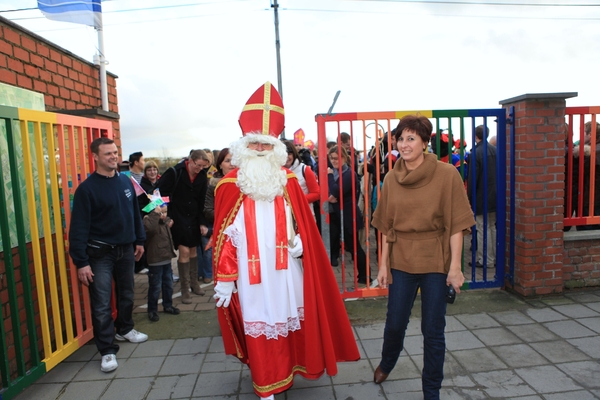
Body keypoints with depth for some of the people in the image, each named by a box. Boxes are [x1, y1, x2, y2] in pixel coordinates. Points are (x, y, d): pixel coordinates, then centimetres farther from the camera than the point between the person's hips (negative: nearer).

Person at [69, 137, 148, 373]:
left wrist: (139, 240, 13)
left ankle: (124, 329, 40)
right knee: (101, 304, -1)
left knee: (127, 295, 18)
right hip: (100, 254, -5)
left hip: (126, 250, 5)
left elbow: (135, 212, 13)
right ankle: (107, 350, 10)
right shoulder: (87, 188, -13)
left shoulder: (126, 181, 4)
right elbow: (79, 227, -14)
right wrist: (81, 262, -17)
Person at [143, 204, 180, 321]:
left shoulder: (165, 221, 10)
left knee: (168, 284, 18)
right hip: (155, 261, -8)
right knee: (155, 287, 1)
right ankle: (152, 310, 15)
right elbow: (149, 227, -44)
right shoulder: (150, 221, -16)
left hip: (167, 259, 8)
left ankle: (168, 306, 33)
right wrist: (155, 213, -39)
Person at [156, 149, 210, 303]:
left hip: (194, 218, 4)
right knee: (184, 251, -7)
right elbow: (159, 193, -11)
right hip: (177, 218, -4)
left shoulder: (202, 176, -2)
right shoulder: (174, 173, -15)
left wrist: (202, 222, 1)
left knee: (193, 250, 13)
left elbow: (202, 201, 3)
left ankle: (194, 282, 28)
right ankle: (185, 289, 6)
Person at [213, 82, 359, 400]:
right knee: (258, 325, 8)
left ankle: (285, 372, 40)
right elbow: (224, 236, -5)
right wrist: (224, 278, -4)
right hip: (252, 273, -2)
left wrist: (300, 242, -11)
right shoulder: (230, 185, -6)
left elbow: (302, 223, 10)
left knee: (286, 320, 15)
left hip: (284, 269, 3)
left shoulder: (288, 180, 2)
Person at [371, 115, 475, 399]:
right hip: (401, 259, 3)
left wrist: (455, 266, -11)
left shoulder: (447, 175, -9)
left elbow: (456, 224, -8)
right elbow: (386, 226, 4)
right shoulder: (391, 179, 1)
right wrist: (383, 264, 3)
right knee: (395, 323, 14)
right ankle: (386, 363, 46)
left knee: (433, 329, 8)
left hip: (436, 261, -2)